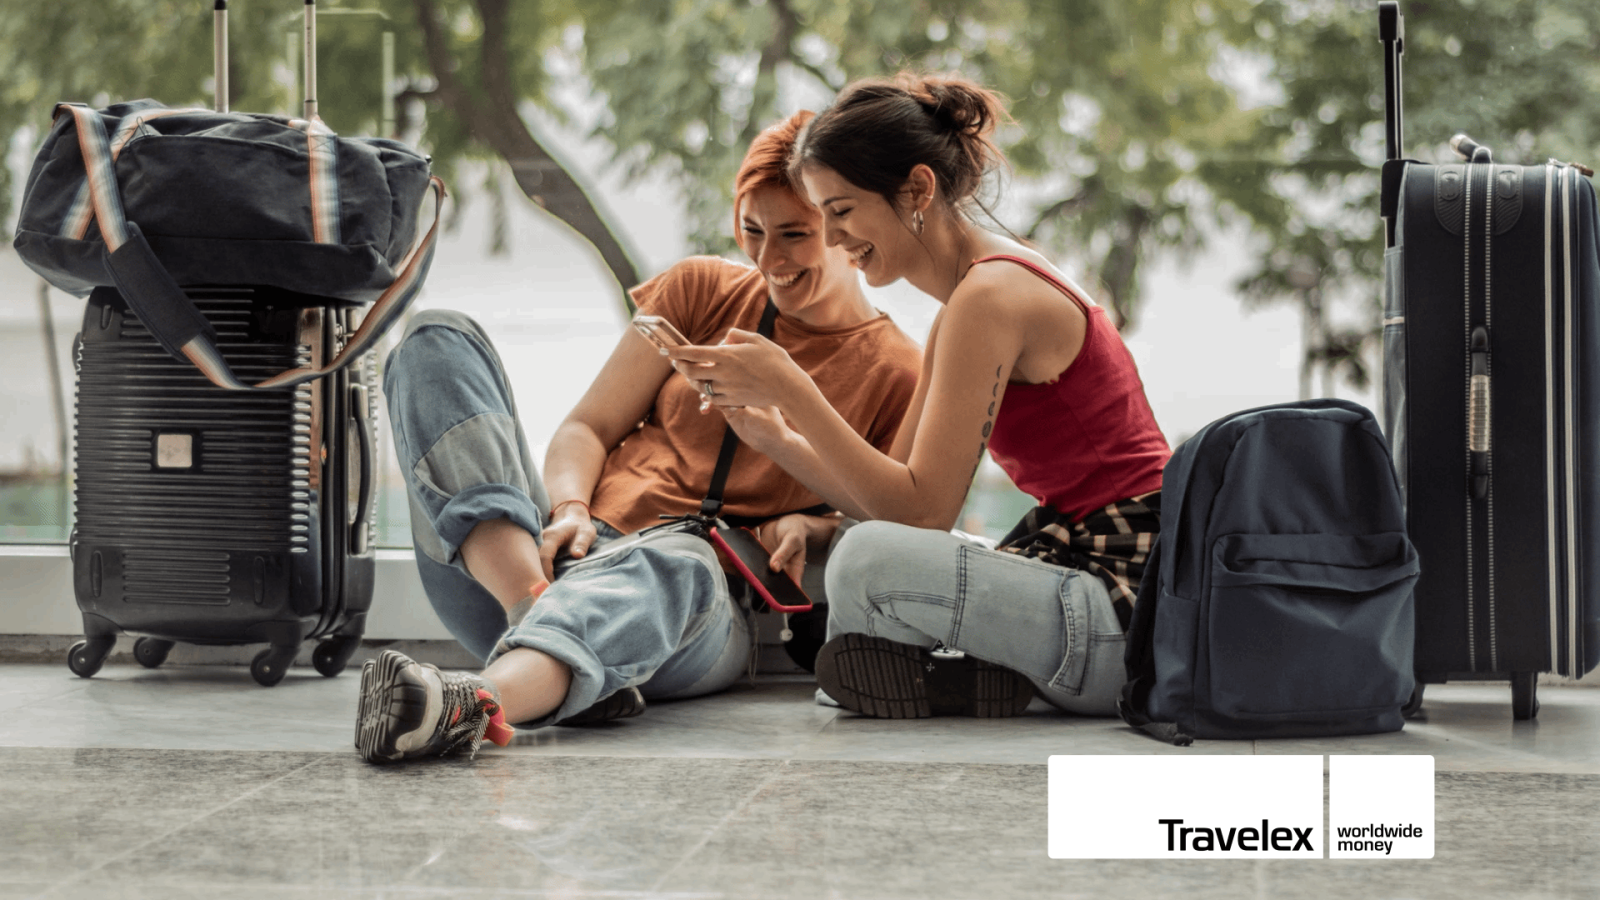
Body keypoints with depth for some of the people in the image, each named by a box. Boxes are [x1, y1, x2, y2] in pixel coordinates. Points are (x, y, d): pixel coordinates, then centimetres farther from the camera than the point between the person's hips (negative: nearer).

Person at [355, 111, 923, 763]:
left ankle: (478, 701, -72)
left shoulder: (894, 374, 9)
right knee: (438, 341, -14)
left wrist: (811, 528, -9)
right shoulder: (702, 289, 18)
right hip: (578, 548, 4)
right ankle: (533, 607, -37)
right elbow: (589, 427, 16)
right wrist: (568, 509, -6)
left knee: (679, 562, -42)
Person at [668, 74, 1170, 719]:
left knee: (869, 563, -29)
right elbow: (893, 496, 11)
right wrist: (772, 436, -2)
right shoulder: (961, 312, 15)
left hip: (1130, 603, -10)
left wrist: (792, 390, -18)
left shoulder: (992, 296, -16)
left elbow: (923, 512, -20)